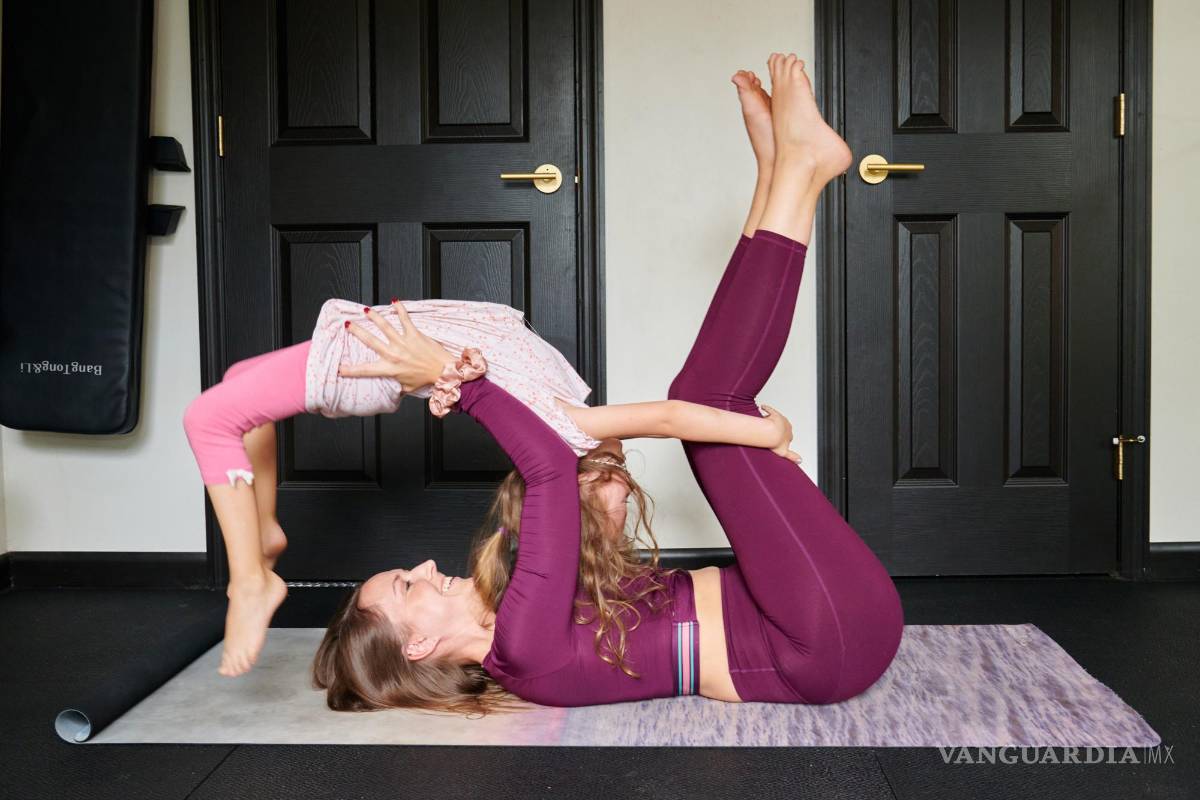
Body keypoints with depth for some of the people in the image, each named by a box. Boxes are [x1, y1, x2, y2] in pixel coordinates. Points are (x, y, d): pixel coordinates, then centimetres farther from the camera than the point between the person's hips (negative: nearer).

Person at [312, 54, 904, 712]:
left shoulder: (508, 624, 9)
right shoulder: (523, 645, -19)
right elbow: (552, 464, -29)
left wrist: (601, 504, -4)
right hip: (833, 640, -7)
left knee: (701, 399, 3)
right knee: (711, 399, -17)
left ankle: (780, 166, 5)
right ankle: (801, 167, -3)